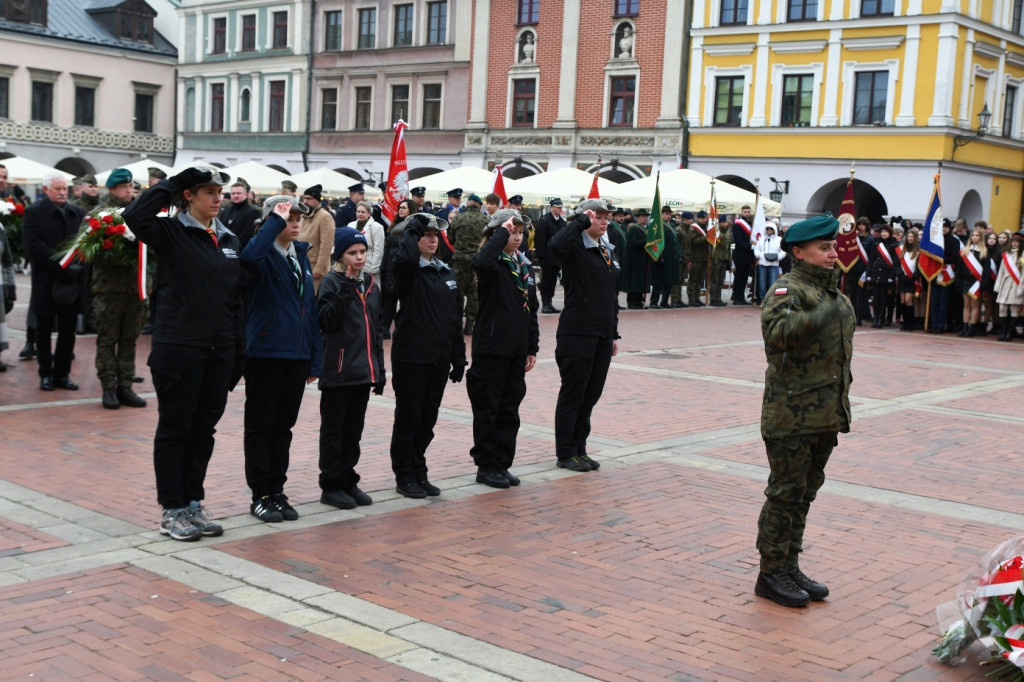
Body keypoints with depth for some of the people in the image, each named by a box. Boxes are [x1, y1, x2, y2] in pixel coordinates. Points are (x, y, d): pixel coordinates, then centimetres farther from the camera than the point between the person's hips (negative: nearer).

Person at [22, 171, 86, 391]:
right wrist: (60, 265, -18)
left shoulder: (78, 214, 12)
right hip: (46, 282, -3)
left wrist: (78, 266, -10)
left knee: (68, 332, 5)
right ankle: (46, 374, 15)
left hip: (72, 281, 4)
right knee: (44, 331, 6)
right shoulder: (34, 213, -2)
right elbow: (33, 245, -13)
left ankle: (62, 374, 13)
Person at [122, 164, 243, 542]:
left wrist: (239, 349, 9)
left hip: (219, 351, 6)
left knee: (205, 428, 13)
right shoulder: (171, 232, -6)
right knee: (174, 429, 4)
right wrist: (171, 183, -15)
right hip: (179, 347, -6)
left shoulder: (229, 239, 11)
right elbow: (135, 216, -27)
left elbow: (236, 298, 13)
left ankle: (194, 503, 24)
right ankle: (172, 511, 13)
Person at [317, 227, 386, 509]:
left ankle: (348, 481, 21)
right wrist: (345, 292, -25)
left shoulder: (371, 284, 12)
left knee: (354, 430, 12)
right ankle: (331, 485, 9)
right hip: (338, 369, -6)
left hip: (363, 369, 6)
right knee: (333, 429, 2)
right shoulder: (332, 282, -6)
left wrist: (379, 368, 15)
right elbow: (326, 321, -17)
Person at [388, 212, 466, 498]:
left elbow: (456, 318, 13)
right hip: (410, 357, -6)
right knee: (408, 418, 4)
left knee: (427, 420, 13)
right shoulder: (408, 270, -8)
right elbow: (404, 257, -35)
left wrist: (458, 357, 11)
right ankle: (405, 476, 14)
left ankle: (419, 473, 24)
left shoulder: (447, 272, 11)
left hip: (439, 359, 6)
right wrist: (413, 228, -18)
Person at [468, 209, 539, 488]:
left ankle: (502, 464, 20)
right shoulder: (493, 265, -9)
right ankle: (486, 466, 10)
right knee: (487, 410, 2)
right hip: (491, 348, -7)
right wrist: (502, 232, -25)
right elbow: (480, 262, -37)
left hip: (517, 350, 7)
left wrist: (532, 348, 14)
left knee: (510, 410, 11)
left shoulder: (525, 266, 13)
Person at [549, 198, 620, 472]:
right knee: (573, 393, 1)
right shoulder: (576, 247, -9)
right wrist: (581, 221, -22)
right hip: (577, 334, -8)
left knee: (592, 393, 12)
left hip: (602, 336, 8)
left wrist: (614, 333, 19)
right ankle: (565, 453, 11)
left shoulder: (608, 250, 15)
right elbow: (556, 245, -35)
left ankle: (580, 449, 23)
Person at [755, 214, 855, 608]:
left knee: (805, 493, 15)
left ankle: (789, 567, 25)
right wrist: (817, 319, -47)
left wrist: (841, 408, 24)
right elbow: (777, 330, -32)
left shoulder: (835, 294, 16)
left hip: (825, 415, 9)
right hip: (791, 416, -9)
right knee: (785, 494, -2)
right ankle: (771, 573, 9)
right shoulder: (786, 290, -12)